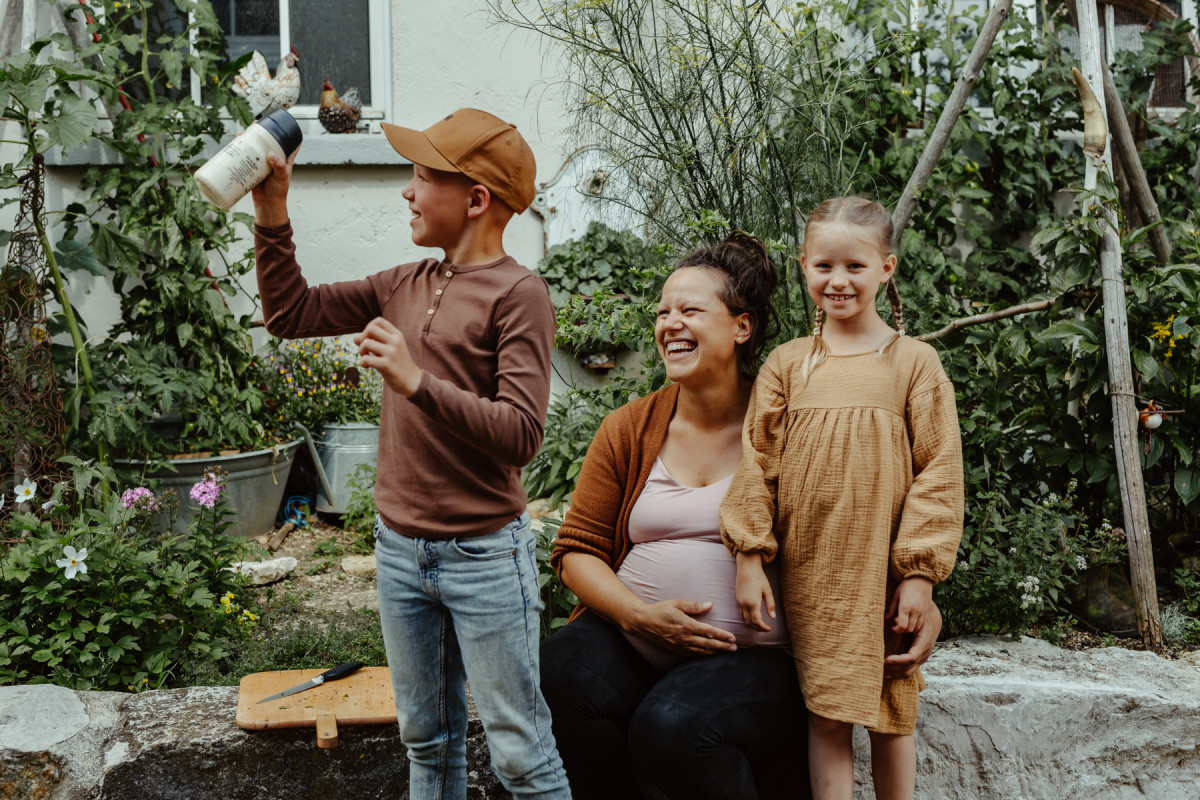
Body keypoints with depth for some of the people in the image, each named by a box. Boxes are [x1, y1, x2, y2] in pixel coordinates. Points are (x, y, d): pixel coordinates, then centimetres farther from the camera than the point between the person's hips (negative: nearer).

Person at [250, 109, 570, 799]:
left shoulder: (518, 294, -13)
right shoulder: (405, 286, 8)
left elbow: (521, 434, -21)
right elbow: (291, 313, 13)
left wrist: (418, 383, -29)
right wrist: (272, 211, 5)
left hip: (483, 553, -6)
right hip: (400, 548, 7)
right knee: (427, 740, 20)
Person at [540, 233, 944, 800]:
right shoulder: (630, 429, 9)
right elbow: (576, 548, 9)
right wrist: (638, 614, -9)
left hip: (751, 656, -3)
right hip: (629, 639, 3)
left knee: (673, 726, -33)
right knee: (557, 678, -28)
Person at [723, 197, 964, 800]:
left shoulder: (914, 361, 0)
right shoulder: (786, 364, 6)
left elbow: (939, 472, -3)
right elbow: (756, 462, 5)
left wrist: (919, 572, -8)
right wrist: (750, 556, -3)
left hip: (885, 573, -1)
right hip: (810, 575, 1)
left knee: (890, 715, 10)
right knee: (827, 716, 3)